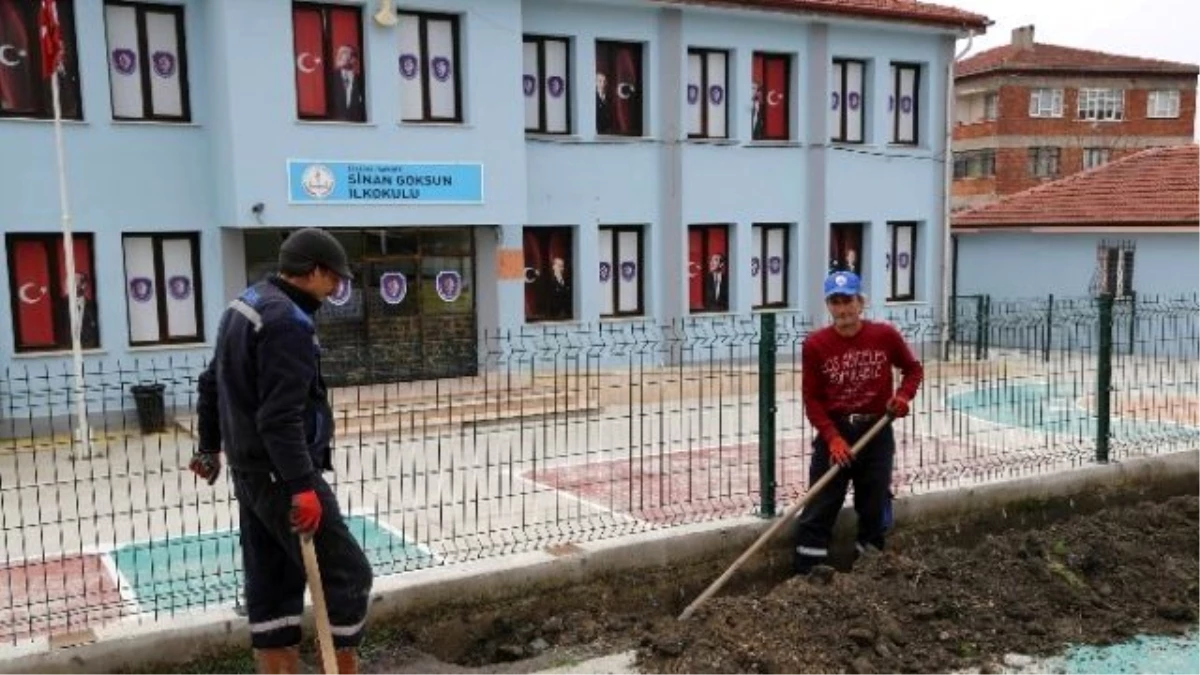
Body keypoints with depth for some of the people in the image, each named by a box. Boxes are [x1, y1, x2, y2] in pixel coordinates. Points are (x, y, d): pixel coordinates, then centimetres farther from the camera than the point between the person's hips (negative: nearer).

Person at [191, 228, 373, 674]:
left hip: (248, 470, 10)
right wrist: (302, 486, -26)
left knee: (271, 584, 14)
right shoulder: (288, 322, -19)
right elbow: (282, 416, -26)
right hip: (281, 474, -10)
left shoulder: (245, 306, 13)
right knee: (347, 576, -3)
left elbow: (212, 383, 23)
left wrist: (210, 446, 34)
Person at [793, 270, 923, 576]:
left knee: (875, 505, 10)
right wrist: (832, 437, -14)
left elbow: (914, 369, 11)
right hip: (834, 431, -1)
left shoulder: (885, 335, -5)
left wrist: (903, 395, -9)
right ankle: (806, 574, 5)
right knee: (820, 505, -1)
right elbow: (811, 398, -5)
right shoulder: (815, 344, -8)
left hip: (876, 431, 1)